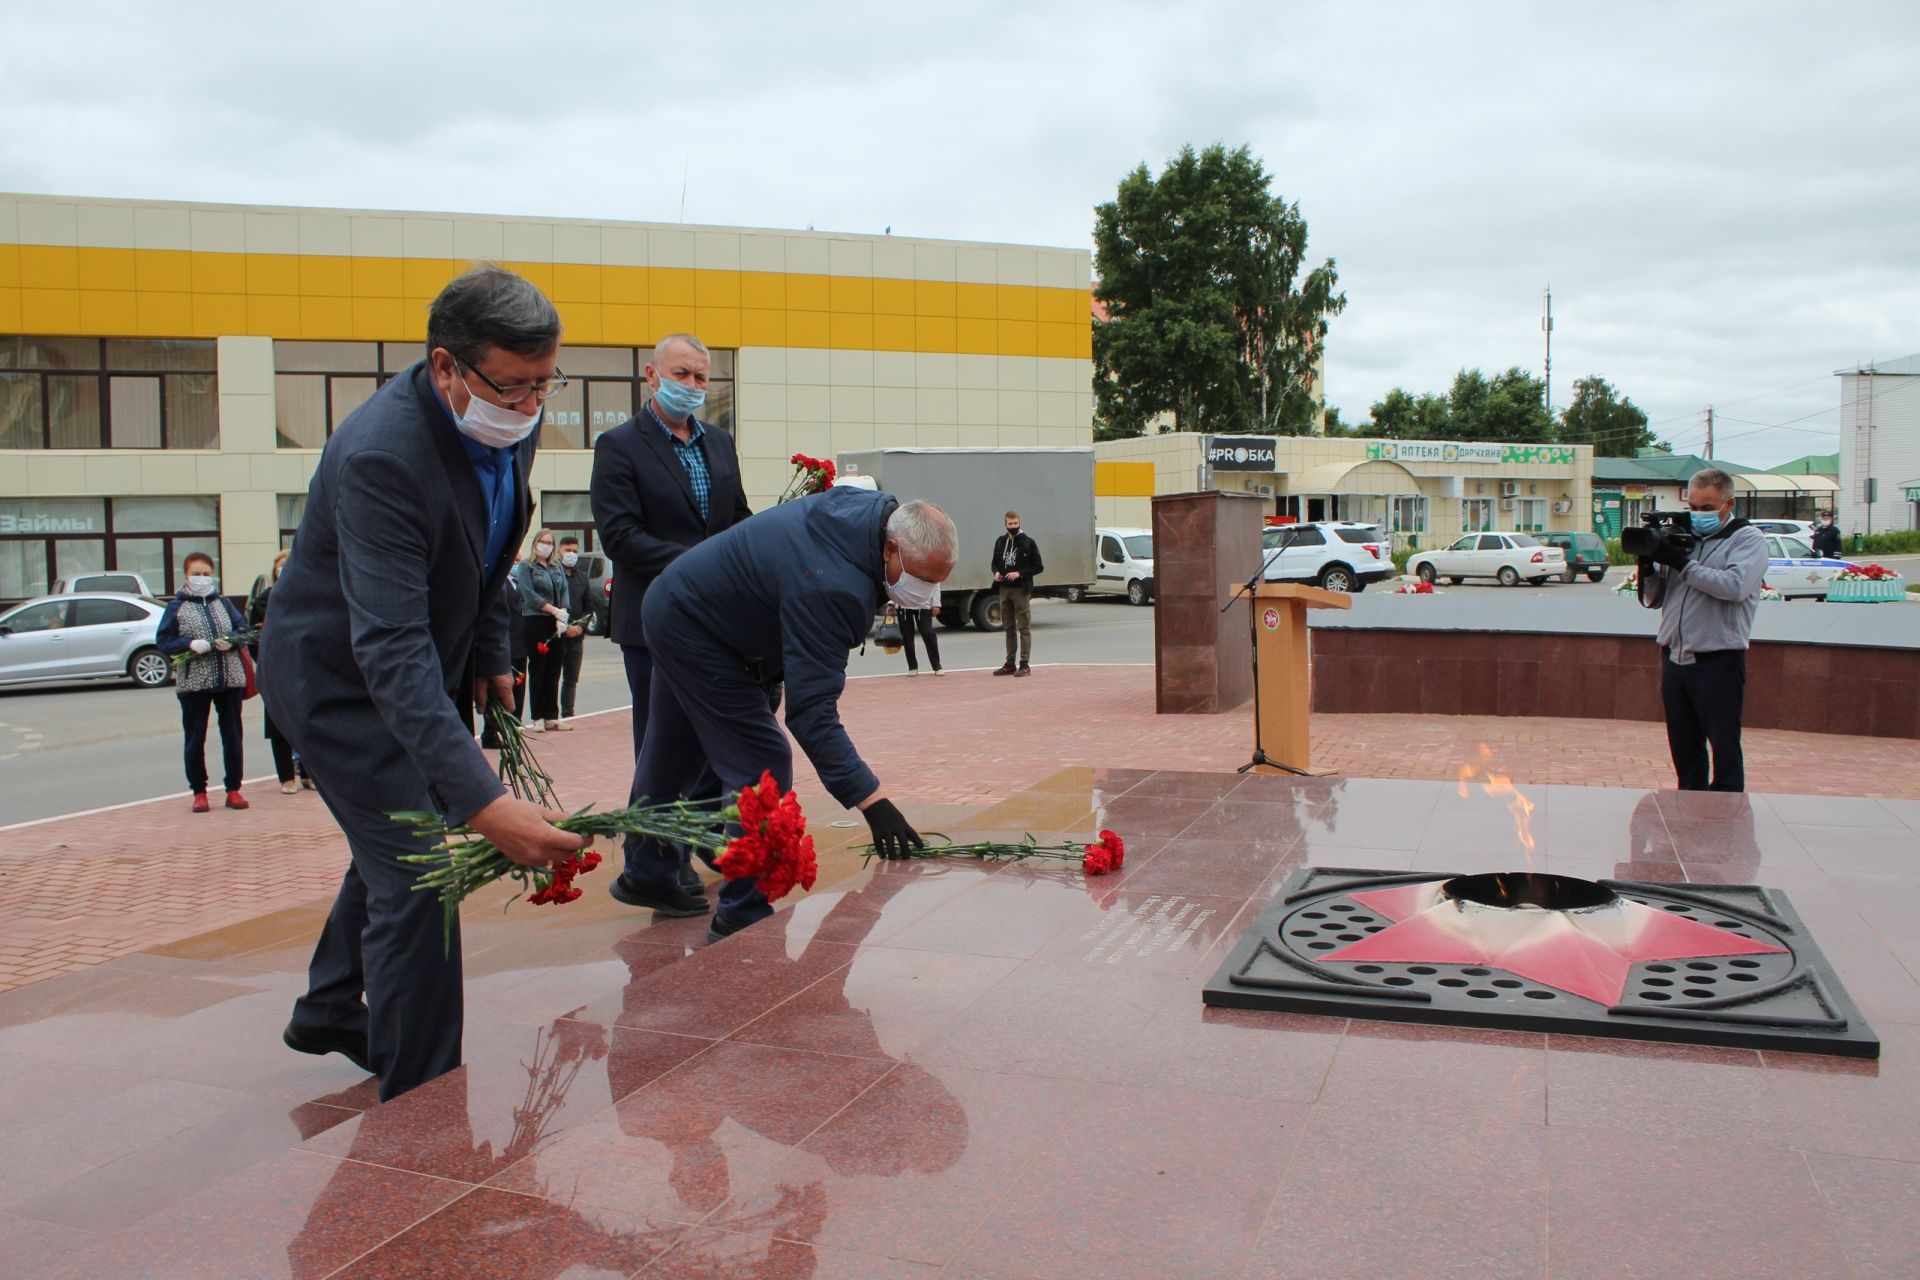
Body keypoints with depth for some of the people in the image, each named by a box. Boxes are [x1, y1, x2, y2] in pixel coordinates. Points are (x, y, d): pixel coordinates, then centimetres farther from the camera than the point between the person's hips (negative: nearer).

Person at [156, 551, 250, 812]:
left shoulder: (223, 603, 11)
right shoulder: (176, 607, 4)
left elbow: (243, 629, 8)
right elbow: (164, 642, -2)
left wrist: (231, 640, -12)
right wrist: (190, 644, -19)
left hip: (230, 679, 2)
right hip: (193, 681, -2)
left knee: (233, 736, 5)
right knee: (195, 739, 2)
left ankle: (233, 789, 13)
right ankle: (199, 792, 12)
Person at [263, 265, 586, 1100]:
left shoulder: (509, 423, -10)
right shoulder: (381, 456, -36)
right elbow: (391, 650, -43)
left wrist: (490, 656, 11)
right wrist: (482, 802, -51)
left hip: (426, 667, 9)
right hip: (339, 678, -9)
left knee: (396, 845, 24)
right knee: (416, 880, -10)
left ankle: (330, 1011, 48)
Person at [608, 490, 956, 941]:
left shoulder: (877, 507, -11)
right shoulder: (831, 587, -38)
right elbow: (811, 711, -42)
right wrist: (872, 802, -47)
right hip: (695, 630, -10)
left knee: (673, 759, 22)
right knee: (762, 768, -12)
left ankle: (646, 876, 39)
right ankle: (743, 920, -5)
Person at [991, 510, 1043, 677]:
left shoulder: (1028, 542, -4)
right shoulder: (1000, 541, 11)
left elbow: (1038, 567, -4)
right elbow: (995, 563, 21)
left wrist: (1019, 573, -16)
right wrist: (996, 573, -1)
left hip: (1021, 589, -5)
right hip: (1004, 589, 5)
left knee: (1024, 628, -3)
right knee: (1009, 628, 11)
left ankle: (1025, 665, -1)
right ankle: (1010, 664, 17)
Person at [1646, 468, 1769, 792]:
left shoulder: (1748, 539, -1)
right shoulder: (1682, 538, 14)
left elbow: (1735, 586, -20)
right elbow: (1654, 599, 14)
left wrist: (1684, 564, -17)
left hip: (1718, 661, -5)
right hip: (1674, 658, 5)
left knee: (1724, 749, 1)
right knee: (1684, 751, 12)